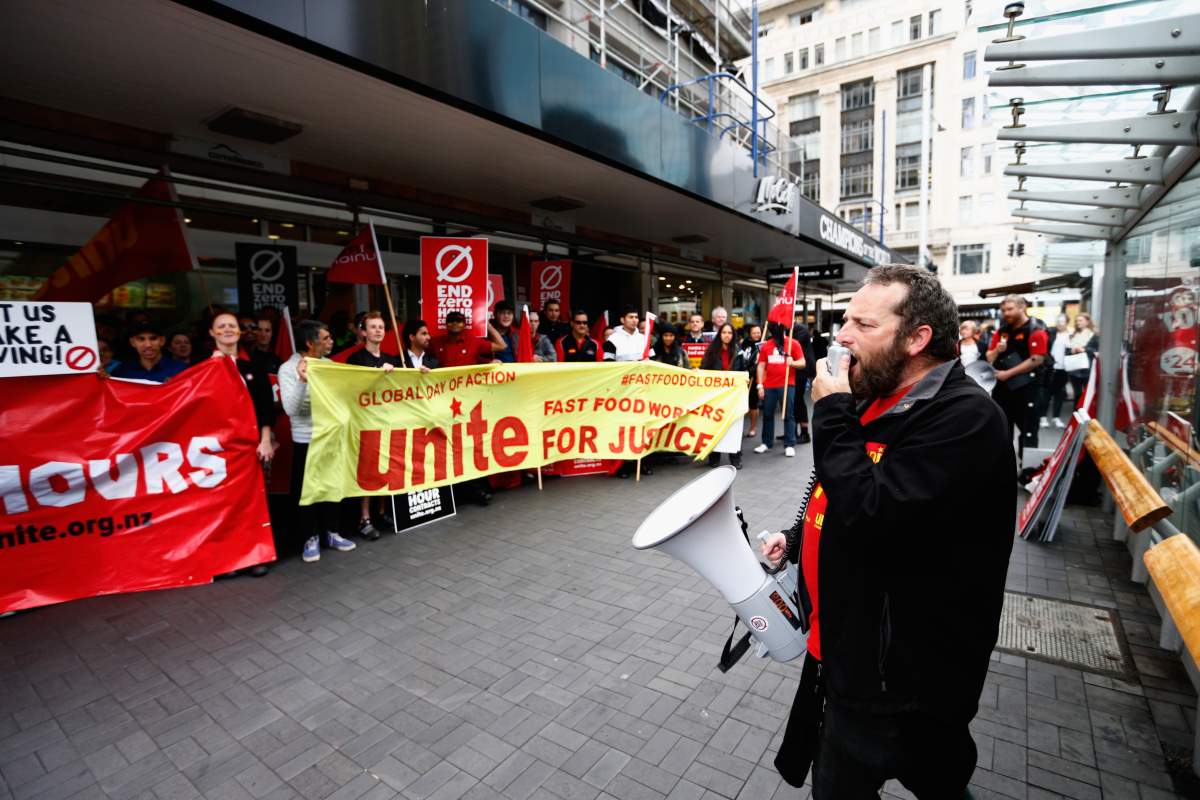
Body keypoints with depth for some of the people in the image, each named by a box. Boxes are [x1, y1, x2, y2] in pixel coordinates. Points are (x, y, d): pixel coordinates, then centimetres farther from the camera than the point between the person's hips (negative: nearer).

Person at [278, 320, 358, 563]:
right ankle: (311, 538, 21)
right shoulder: (288, 369, -12)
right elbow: (290, 409, -22)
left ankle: (331, 532, 28)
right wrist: (302, 381, -35)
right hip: (305, 441, -5)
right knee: (306, 489, 6)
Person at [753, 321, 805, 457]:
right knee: (767, 415, 9)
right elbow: (761, 366, 8)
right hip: (769, 386, 3)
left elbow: (802, 363, 0)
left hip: (787, 385, -3)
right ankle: (766, 443, 20)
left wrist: (792, 363, -22)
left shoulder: (793, 343, 1)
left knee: (788, 415, 0)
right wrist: (760, 385, 2)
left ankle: (789, 445, 5)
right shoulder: (765, 345, 9)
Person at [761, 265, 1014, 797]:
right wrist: (797, 540, 5)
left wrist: (832, 415, -24)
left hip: (898, 674, -8)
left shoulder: (964, 417, -23)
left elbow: (871, 519, -34)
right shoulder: (876, 400, 7)